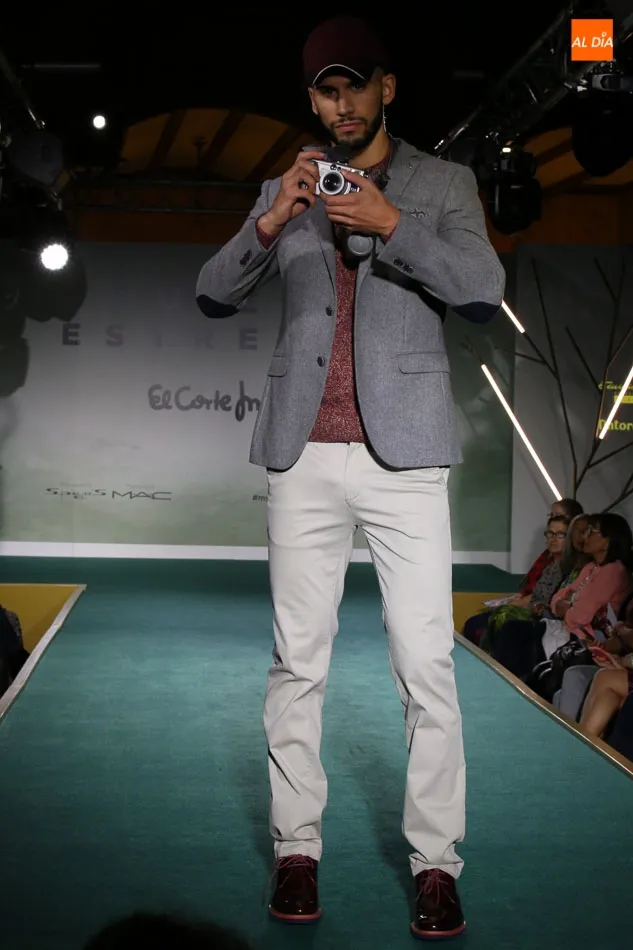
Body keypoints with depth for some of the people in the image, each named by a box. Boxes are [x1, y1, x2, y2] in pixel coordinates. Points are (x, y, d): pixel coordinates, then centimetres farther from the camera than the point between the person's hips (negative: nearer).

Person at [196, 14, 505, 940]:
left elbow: (484, 289, -5)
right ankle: (297, 849, 13)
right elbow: (213, 294, 7)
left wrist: (390, 224, -17)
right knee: (298, 663, 4)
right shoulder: (285, 190, 15)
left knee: (426, 666, -4)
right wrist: (270, 223, -9)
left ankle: (435, 862, 4)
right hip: (304, 456, 2)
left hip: (403, 456, -2)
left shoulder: (443, 184, 9)